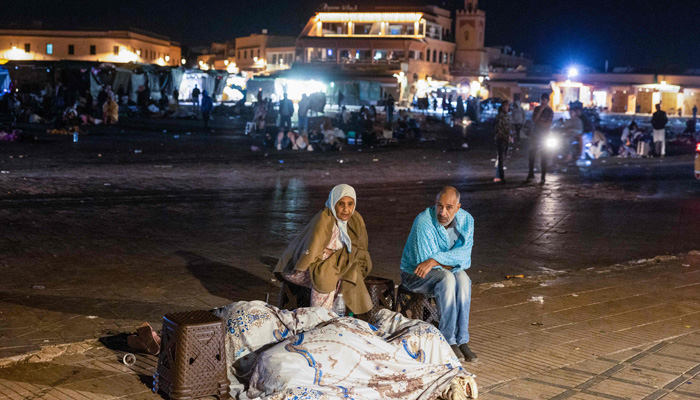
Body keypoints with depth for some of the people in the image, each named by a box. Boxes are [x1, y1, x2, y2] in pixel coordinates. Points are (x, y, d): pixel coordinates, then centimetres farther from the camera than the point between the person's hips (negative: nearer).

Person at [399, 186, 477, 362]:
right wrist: (453, 261, -17)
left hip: (447, 272, 4)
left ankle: (462, 340, -28)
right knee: (447, 279, -35)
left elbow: (464, 254, -22)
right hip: (415, 274, -4)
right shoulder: (424, 222, -25)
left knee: (463, 279, -30)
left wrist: (436, 260, -35)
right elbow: (424, 261, -25)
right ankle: (449, 340, -29)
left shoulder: (466, 220, -9)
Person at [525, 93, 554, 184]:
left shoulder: (550, 111, -4)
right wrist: (540, 110, -12)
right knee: (532, 155, 5)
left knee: (543, 157, -2)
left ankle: (543, 177, 1)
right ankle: (531, 174, 17)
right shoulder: (537, 108, 8)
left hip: (543, 136, -4)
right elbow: (534, 119, -5)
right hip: (535, 134, 4)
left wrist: (538, 121, -6)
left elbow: (547, 125, -11)